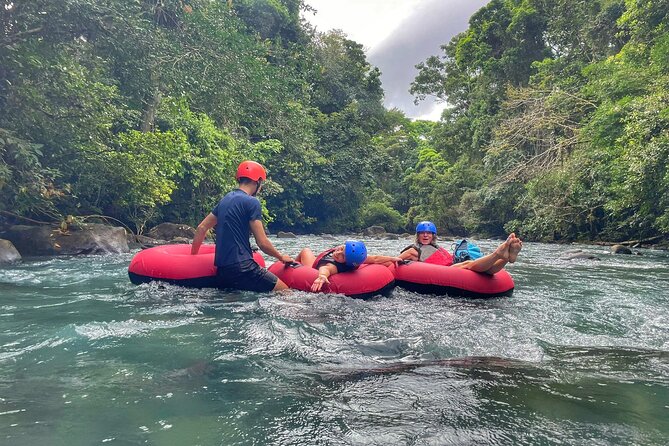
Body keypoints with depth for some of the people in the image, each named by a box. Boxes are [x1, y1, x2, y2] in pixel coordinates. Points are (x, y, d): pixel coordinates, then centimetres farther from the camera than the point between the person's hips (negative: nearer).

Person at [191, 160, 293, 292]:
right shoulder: (251, 202, -8)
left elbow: (202, 228, 21)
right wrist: (281, 257, 8)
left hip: (222, 271, 9)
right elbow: (262, 243, -10)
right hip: (241, 269, -9)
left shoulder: (225, 199, 17)